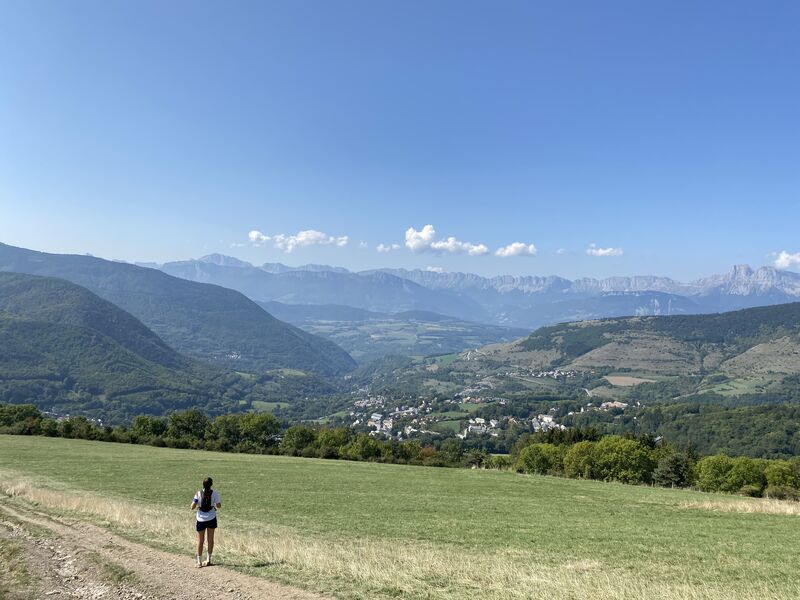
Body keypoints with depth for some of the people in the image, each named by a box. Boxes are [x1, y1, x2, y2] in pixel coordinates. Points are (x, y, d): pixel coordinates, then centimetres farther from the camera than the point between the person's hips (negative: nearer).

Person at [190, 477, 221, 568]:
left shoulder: (198, 493, -10)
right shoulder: (214, 493, -10)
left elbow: (192, 507, -10)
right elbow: (219, 506, -8)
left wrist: (197, 507, 10)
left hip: (201, 520, 0)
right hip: (211, 519, 0)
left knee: (200, 541, 11)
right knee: (210, 539, 15)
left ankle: (199, 562, 12)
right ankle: (208, 560, 20)